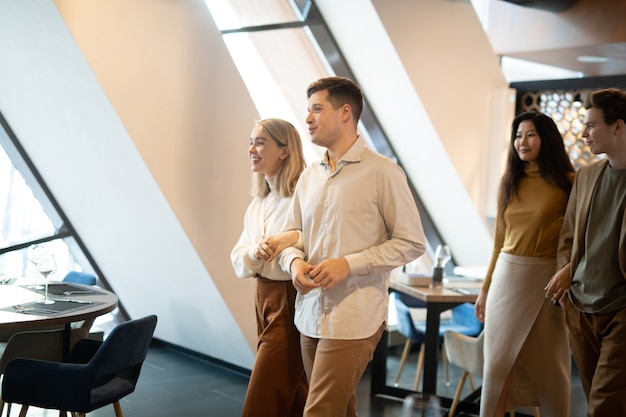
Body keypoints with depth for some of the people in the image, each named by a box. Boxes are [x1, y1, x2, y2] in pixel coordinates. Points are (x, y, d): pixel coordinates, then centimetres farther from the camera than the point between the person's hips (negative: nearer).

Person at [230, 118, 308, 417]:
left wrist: (292, 239, -31)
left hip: (292, 302, -8)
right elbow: (238, 261, 7)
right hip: (264, 299, 8)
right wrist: (256, 252, -13)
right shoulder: (256, 205, 12)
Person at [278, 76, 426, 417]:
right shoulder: (309, 176, 11)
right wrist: (294, 261, -7)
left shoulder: (382, 172, -9)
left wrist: (348, 264, -18)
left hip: (353, 319, -6)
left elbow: (411, 242, -9)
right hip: (310, 313, 6)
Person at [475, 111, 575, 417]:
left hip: (546, 277, -4)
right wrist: (486, 288, 14)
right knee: (499, 361, 6)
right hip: (507, 276, 4)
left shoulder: (567, 183, -5)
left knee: (547, 363, 8)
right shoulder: (509, 182, 10)